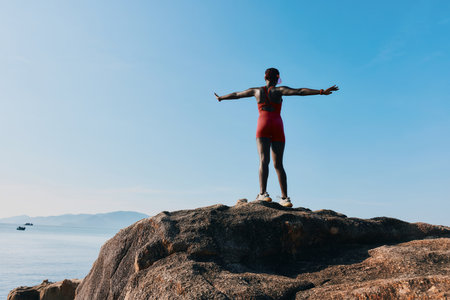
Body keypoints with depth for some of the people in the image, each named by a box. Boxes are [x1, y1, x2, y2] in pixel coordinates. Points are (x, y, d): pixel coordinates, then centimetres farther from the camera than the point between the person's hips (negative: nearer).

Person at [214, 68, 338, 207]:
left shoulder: (256, 90, 14)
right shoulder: (279, 90, 6)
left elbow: (236, 94, 26)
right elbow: (300, 91, -7)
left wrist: (221, 97, 42)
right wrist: (322, 92, -10)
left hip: (263, 124, 0)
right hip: (277, 126, 0)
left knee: (264, 160, -13)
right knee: (278, 164, 3)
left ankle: (263, 193, -30)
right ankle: (285, 197, -1)